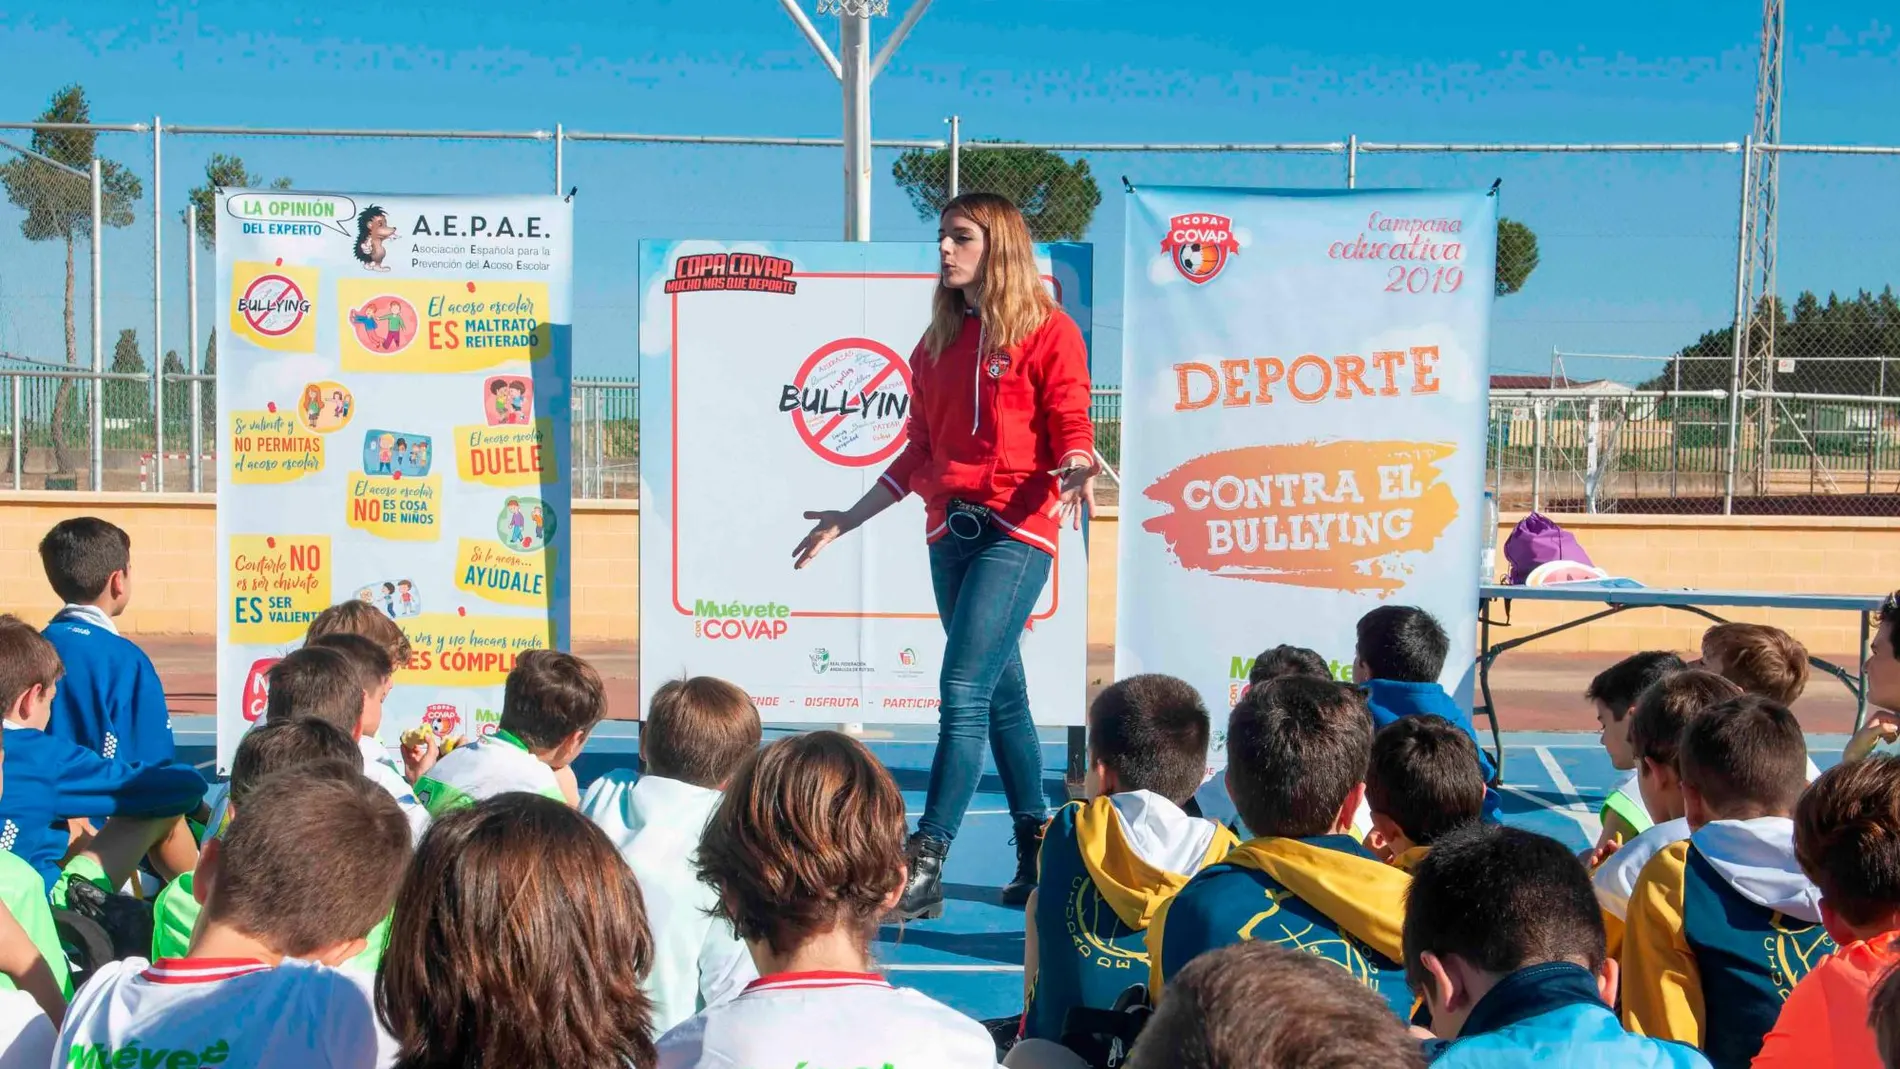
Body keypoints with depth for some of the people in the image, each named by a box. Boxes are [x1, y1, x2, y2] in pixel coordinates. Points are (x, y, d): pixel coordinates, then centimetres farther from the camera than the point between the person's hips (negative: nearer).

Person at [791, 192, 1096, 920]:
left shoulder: (1049, 333, -1)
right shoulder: (936, 344, 16)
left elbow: (1071, 431, -5)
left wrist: (1075, 473, -27)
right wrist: (849, 519, 19)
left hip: (1016, 530, -6)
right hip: (950, 530, 6)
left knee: (963, 689, -15)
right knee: (1001, 695, 10)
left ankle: (923, 868, -16)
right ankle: (1038, 853, 20)